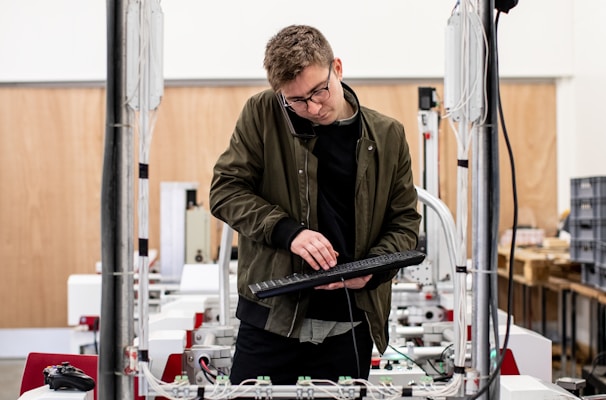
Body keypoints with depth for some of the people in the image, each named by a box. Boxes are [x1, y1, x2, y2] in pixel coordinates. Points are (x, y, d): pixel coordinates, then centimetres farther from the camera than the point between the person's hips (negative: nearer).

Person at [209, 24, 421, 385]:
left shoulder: (387, 135, 3)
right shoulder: (263, 115, -2)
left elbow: (405, 220, 8)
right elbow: (226, 190, -3)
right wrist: (288, 231, -18)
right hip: (270, 317, -1)